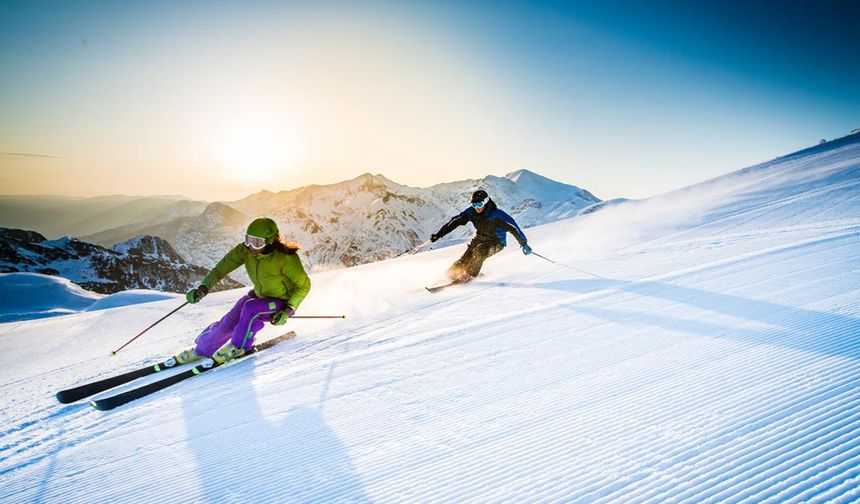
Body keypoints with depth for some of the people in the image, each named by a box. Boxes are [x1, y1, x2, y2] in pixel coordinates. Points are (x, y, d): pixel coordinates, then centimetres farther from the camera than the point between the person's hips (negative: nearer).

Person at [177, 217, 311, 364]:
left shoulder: (286, 258, -33)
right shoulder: (246, 250, -19)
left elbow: (304, 285, -21)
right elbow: (222, 268, -16)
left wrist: (288, 310, -28)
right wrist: (203, 288, -32)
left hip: (282, 304, -5)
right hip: (259, 296, 5)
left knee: (251, 308, -31)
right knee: (227, 324, -4)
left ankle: (238, 347, -4)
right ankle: (201, 350, 27)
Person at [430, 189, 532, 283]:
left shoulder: (497, 215, -28)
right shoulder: (471, 212, -16)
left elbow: (513, 227, -22)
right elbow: (455, 222, -12)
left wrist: (524, 243, -18)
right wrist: (439, 234, -16)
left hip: (496, 242, -4)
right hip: (480, 238, 4)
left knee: (479, 251, -30)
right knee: (466, 258, -15)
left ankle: (469, 275, -13)